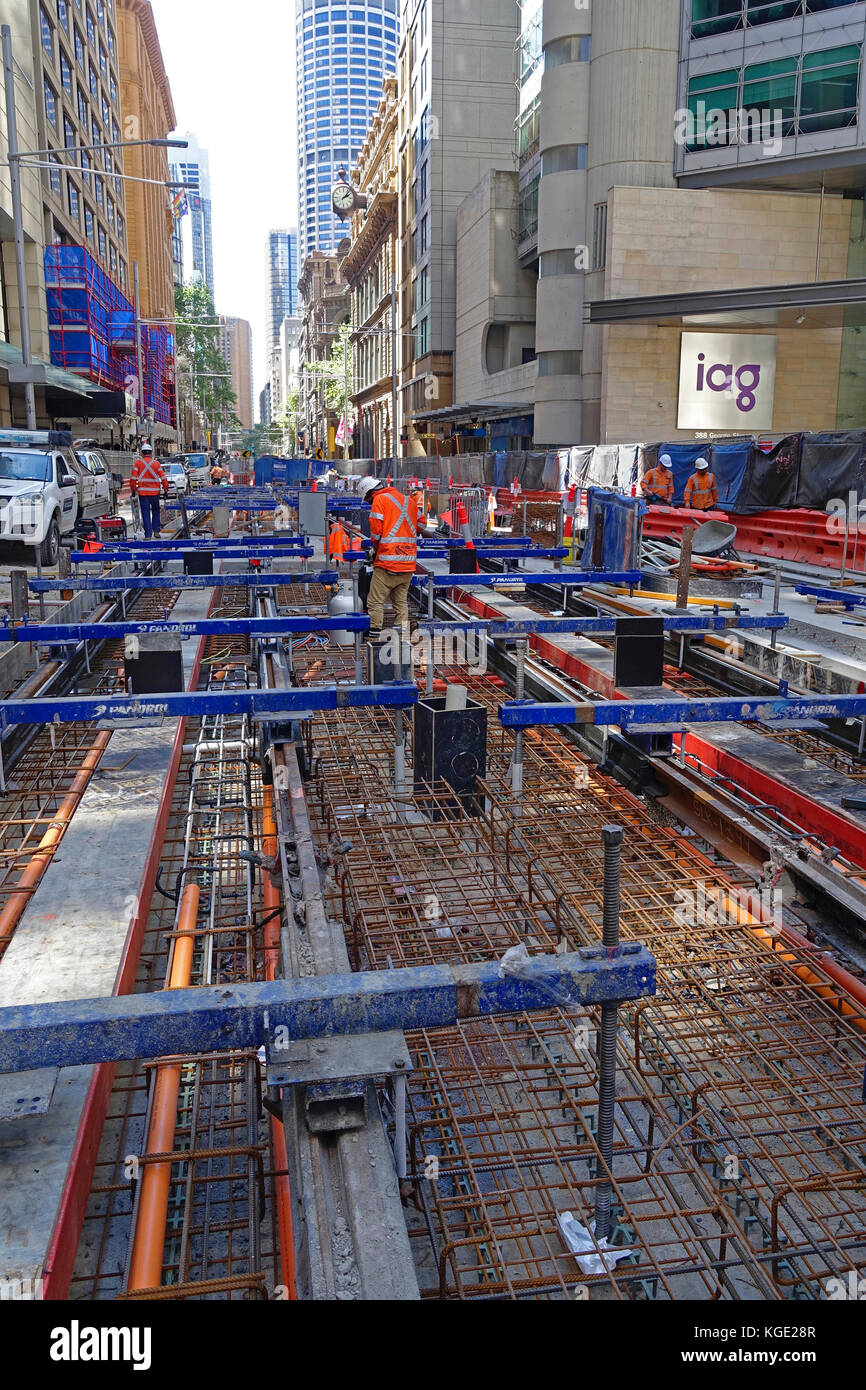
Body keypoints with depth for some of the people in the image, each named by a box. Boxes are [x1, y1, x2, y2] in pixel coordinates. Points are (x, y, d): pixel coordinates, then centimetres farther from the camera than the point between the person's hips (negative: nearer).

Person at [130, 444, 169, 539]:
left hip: (142, 492, -1)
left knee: (145, 513, 1)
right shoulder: (156, 463, 3)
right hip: (155, 491, 1)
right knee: (156, 510, 19)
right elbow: (163, 478, -1)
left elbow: (133, 478, -3)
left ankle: (148, 534, -3)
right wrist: (165, 490, 6)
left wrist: (133, 490, 6)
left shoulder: (138, 463, 1)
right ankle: (156, 530, 13)